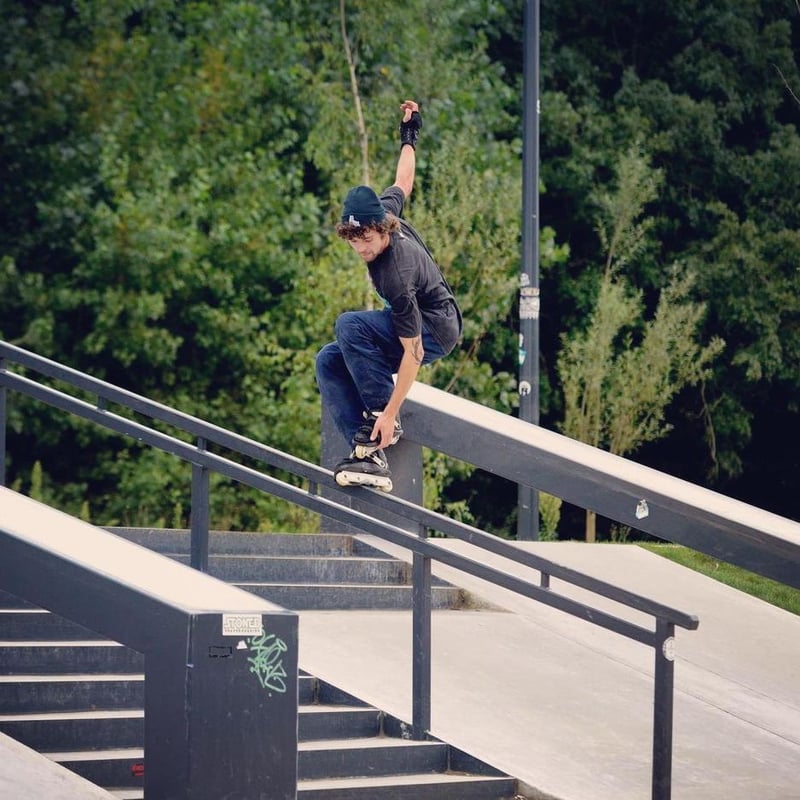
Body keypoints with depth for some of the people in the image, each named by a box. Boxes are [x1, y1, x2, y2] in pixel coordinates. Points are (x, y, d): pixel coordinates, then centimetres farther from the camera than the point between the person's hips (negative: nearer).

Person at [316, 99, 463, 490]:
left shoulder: (396, 275, -33)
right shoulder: (383, 209, -12)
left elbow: (412, 353, -32)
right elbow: (403, 181, 10)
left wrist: (389, 413, -32)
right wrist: (409, 137, 26)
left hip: (436, 332, -10)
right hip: (416, 323, 10)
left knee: (349, 325, -31)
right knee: (329, 362, -8)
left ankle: (379, 420, -20)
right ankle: (372, 456, -19)